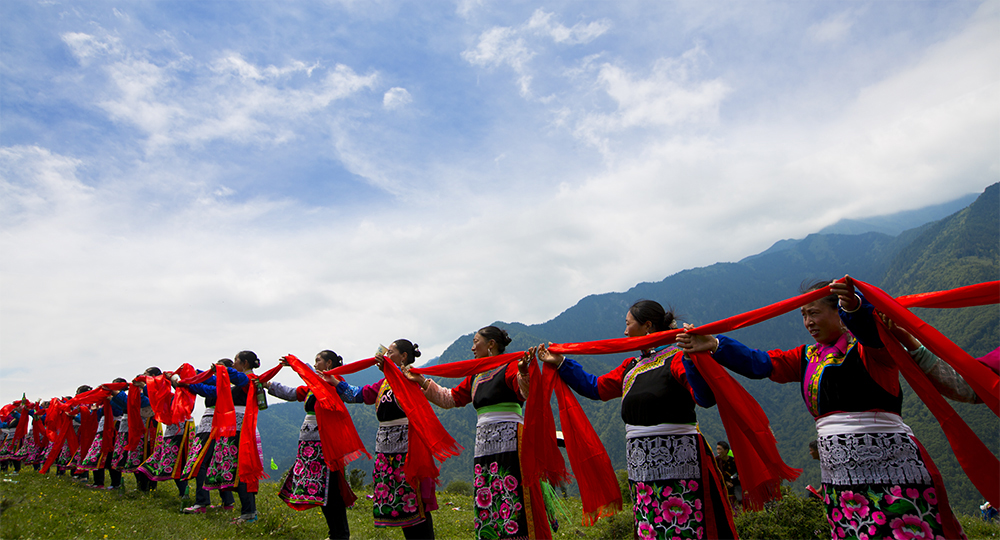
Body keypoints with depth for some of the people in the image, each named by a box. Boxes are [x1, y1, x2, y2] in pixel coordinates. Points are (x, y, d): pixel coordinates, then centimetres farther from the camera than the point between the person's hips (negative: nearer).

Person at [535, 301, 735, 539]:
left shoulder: (676, 359, -9)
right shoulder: (631, 367, 15)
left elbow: (705, 398, -22)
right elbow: (596, 387, 22)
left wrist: (692, 357, -36)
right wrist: (561, 363, 20)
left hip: (678, 466, -7)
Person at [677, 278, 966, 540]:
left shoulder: (868, 345, -2)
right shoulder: (809, 357, 16)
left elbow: (875, 329, -25)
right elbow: (760, 363, 9)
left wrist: (855, 307, -48)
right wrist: (714, 345, -3)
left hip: (886, 459, -5)